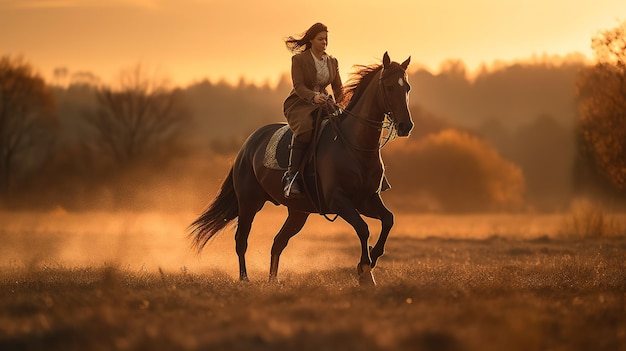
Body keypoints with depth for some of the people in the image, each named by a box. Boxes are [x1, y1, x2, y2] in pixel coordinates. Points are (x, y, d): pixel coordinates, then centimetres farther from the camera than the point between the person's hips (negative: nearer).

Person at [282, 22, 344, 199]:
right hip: (299, 105, -6)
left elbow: (338, 88, 11)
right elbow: (299, 86, -14)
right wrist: (313, 97, -33)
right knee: (305, 129, -38)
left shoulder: (332, 62, 13)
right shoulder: (299, 59, -4)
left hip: (322, 104, 6)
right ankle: (291, 176, -36)